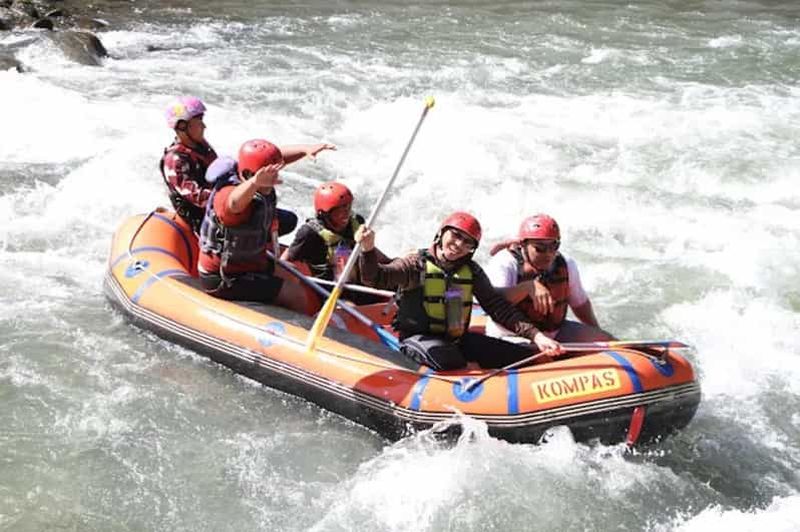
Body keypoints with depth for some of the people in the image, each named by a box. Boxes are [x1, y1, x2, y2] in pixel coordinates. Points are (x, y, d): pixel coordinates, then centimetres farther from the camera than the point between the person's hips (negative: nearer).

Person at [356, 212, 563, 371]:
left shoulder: (472, 272, 5)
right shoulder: (418, 263, -8)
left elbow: (499, 308, 1)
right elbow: (376, 278, -21)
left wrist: (536, 336, -11)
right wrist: (368, 250, -43)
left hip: (456, 339, 5)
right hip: (418, 338, -5)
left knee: (525, 357, -7)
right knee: (449, 360, -38)